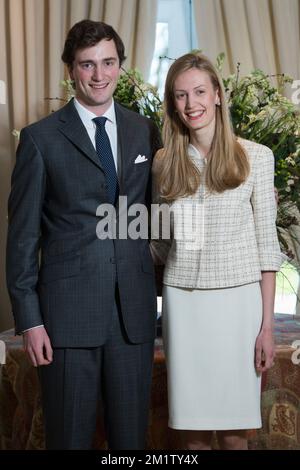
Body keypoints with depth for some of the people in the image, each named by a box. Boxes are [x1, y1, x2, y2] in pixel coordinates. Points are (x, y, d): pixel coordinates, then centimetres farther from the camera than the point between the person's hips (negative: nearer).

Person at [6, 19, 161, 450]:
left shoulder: (144, 132, 9)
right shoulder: (41, 138, -1)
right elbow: (23, 232, -2)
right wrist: (28, 318, -6)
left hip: (134, 309, 3)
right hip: (69, 311, -3)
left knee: (131, 433, 11)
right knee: (70, 435, 7)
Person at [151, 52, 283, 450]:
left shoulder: (256, 157, -1)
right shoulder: (164, 163, 7)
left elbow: (266, 242, -1)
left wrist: (268, 324, -4)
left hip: (238, 300, -2)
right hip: (183, 302, 2)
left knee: (233, 430, 2)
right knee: (193, 427, 6)